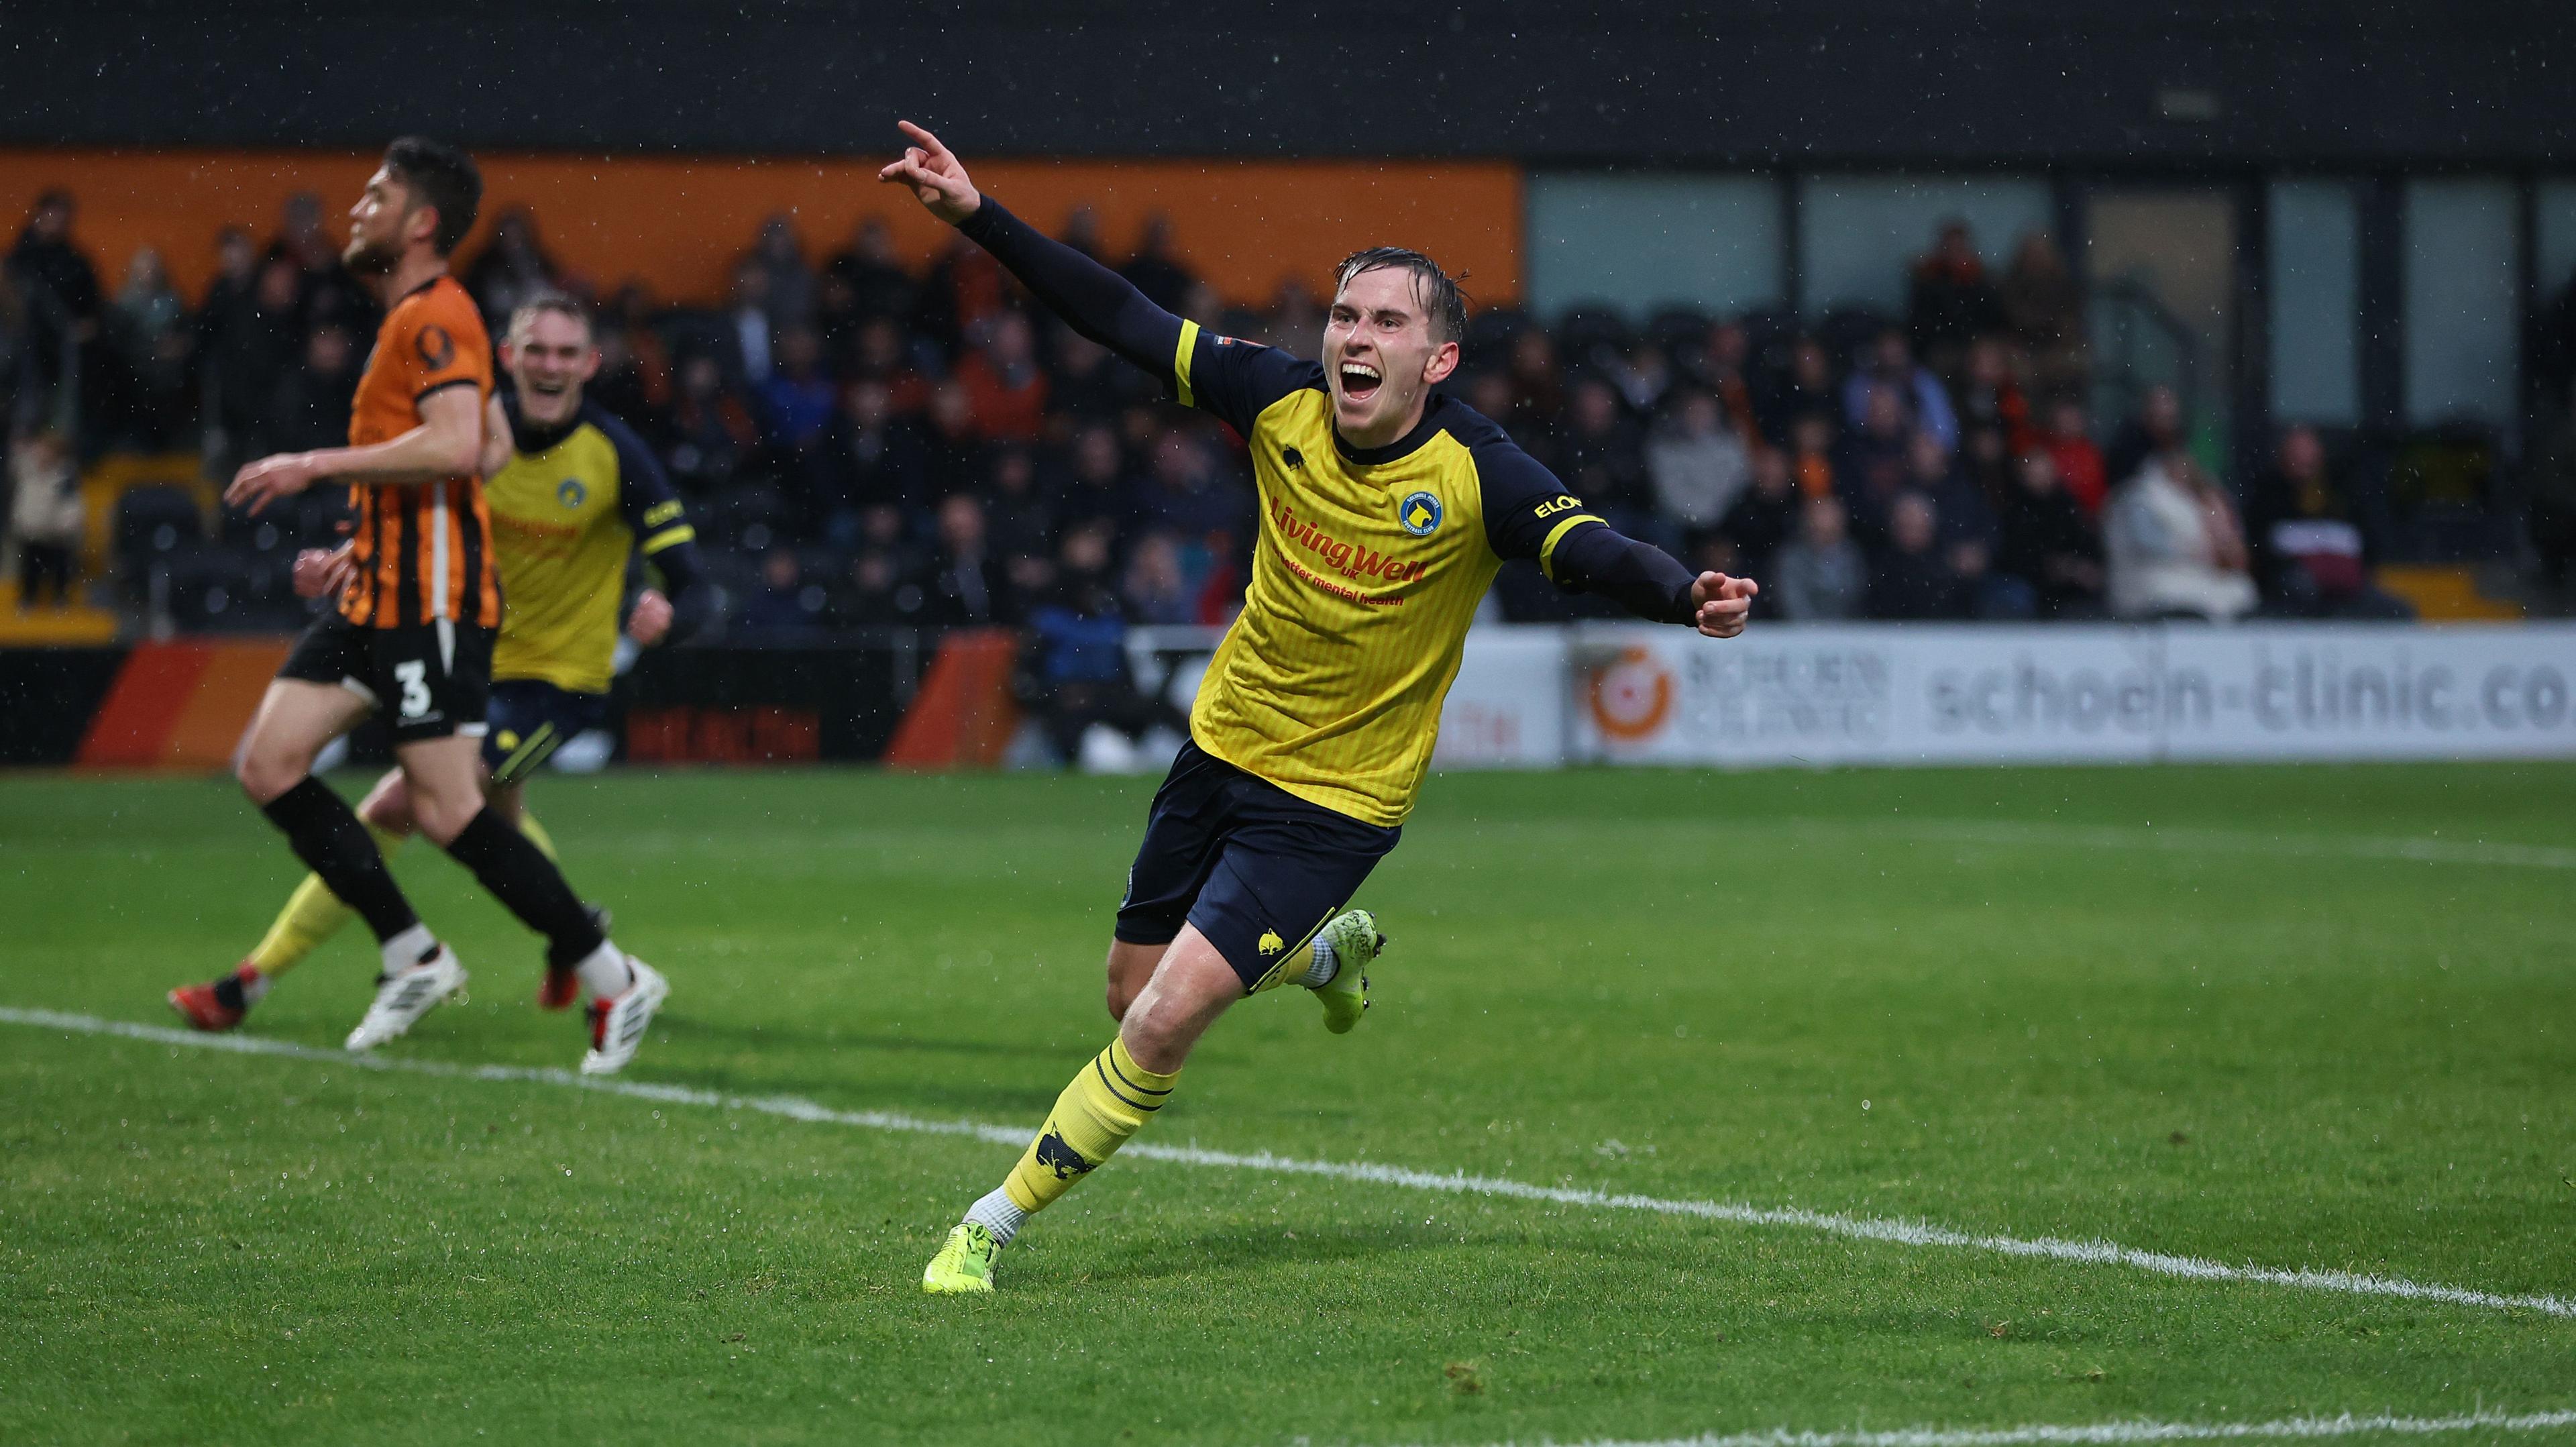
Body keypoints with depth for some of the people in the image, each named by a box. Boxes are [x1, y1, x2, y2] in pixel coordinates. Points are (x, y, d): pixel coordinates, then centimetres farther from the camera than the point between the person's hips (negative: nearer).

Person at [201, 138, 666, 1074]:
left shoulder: (435, 316, -13)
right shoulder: (409, 319, 19)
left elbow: (456, 444, -28)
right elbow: (486, 449, 29)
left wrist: (317, 465, -22)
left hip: (431, 602, -10)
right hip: (375, 598, 10)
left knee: (448, 812, -12)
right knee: (269, 764, 1)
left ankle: (614, 980, -2)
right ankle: (413, 958, 5)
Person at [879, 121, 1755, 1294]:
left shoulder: (1477, 477, -20)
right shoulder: (1280, 403, -9)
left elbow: (1596, 552, -29)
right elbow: (1123, 321, -4)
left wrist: (1686, 596, -51)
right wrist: (975, 216, -9)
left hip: (1337, 801, -5)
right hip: (1224, 747, 5)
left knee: (1165, 1025, -15)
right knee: (1134, 992, 19)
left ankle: (994, 1225, 2)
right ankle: (1327, 949, 48)